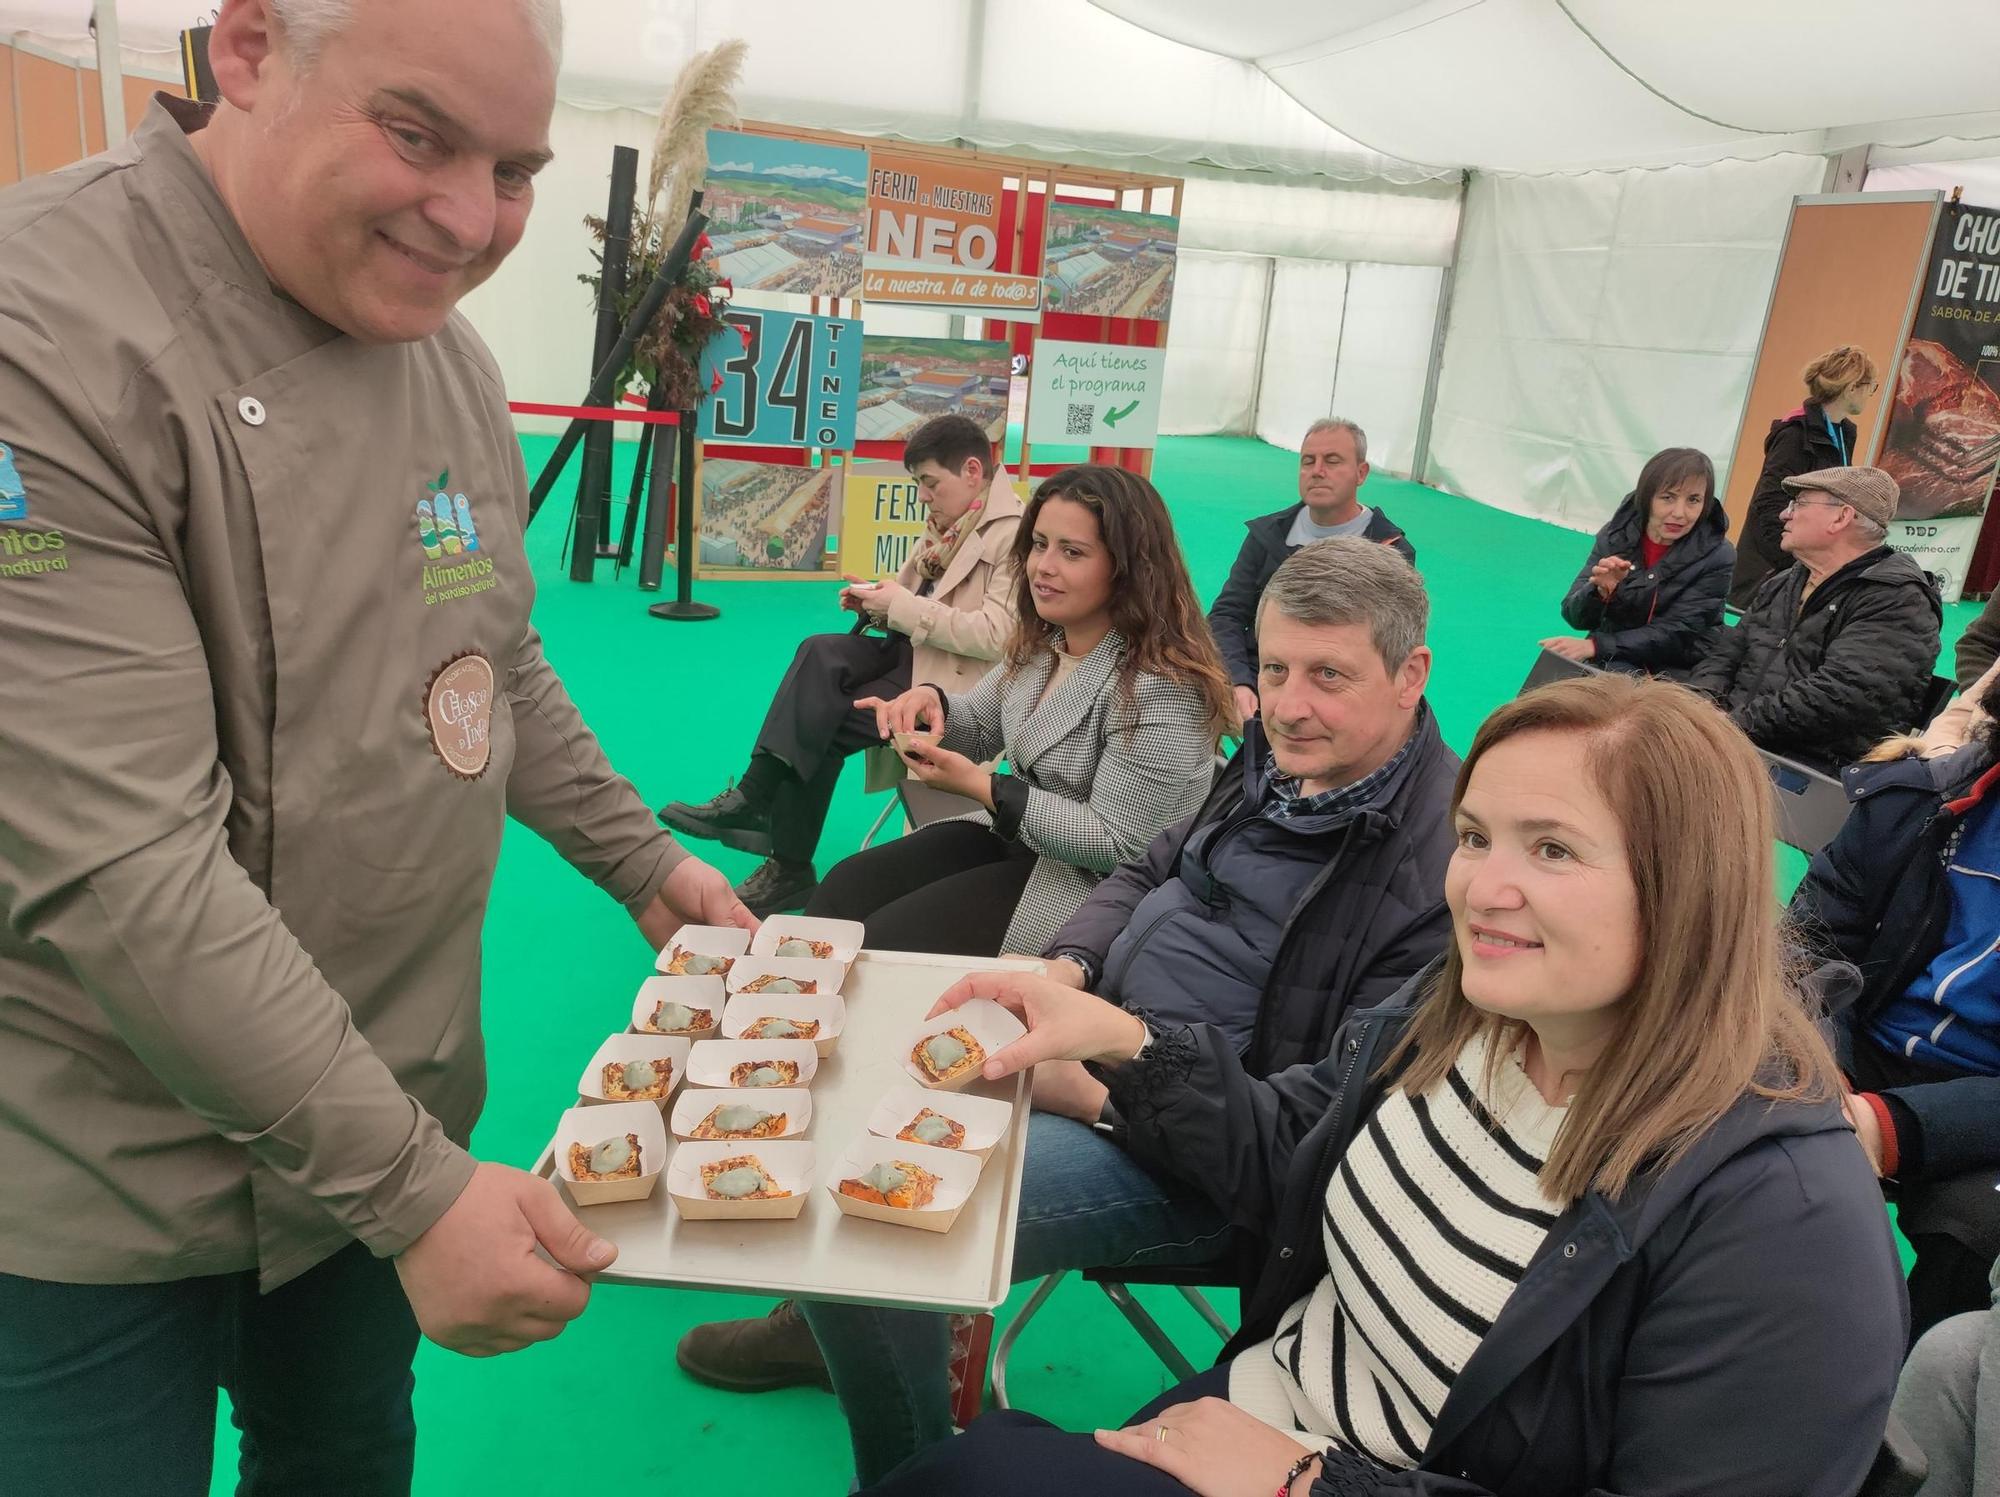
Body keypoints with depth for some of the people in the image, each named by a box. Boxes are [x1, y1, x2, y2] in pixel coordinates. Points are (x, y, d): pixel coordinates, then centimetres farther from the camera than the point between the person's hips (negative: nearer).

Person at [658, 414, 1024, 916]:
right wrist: (876, 601, -3)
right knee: (820, 652, -19)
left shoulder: (1014, 535, -15)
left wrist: (902, 607, -20)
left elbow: (996, 636, -25)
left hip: (955, 682, -7)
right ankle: (754, 799, -20)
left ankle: (790, 868, -5)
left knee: (821, 723, -17)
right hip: (912, 653, 7)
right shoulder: (951, 522, 11)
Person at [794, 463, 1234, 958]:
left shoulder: (1162, 687, -26)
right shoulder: (1041, 642, 2)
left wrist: (980, 787, -27)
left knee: (883, 943, -17)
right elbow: (980, 727, 16)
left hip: (1094, 885, -8)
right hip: (1011, 837, 8)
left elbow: (1116, 846, -24)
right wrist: (932, 702, -9)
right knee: (845, 888, -3)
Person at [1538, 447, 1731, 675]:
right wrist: (1601, 591, -27)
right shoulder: (1617, 535, -5)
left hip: (1679, 670, 0)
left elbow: (1676, 635, -16)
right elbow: (1575, 617, -4)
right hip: (1614, 660, 0)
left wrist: (1595, 645, -27)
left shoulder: (1717, 556, -12)